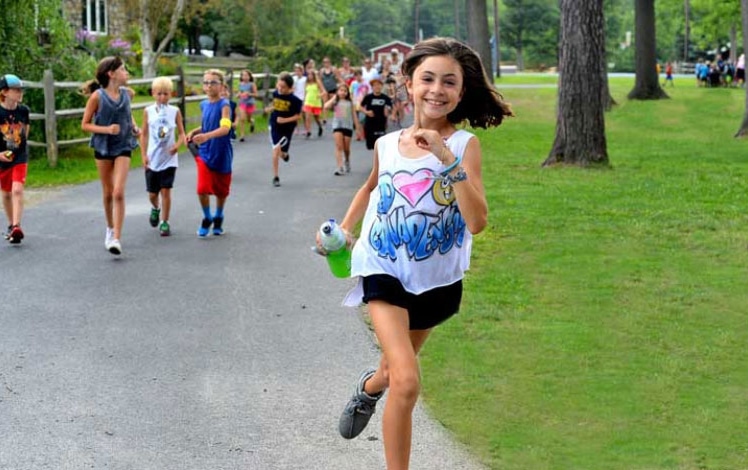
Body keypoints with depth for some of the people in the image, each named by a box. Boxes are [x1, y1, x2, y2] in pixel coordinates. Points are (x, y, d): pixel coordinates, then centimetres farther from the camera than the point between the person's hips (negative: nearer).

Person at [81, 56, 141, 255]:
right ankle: (110, 229, 34)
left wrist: (134, 127, 6)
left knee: (118, 193, -12)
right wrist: (106, 129, -22)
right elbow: (85, 125, -8)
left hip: (123, 147, 1)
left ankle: (116, 239, -14)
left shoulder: (127, 93, 0)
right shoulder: (97, 96, -12)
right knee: (108, 193, 11)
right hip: (103, 147, -1)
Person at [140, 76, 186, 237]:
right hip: (152, 159, 1)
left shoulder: (175, 111, -1)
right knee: (152, 193, 10)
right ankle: (155, 209, 43)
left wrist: (177, 145, -17)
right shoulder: (148, 111, 0)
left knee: (165, 191, -6)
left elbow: (181, 133, 3)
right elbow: (144, 134, 5)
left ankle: (164, 222, 6)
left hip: (169, 159, -1)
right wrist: (144, 155, -1)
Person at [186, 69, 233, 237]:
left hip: (221, 154, -3)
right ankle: (207, 219, 13)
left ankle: (218, 217, 40)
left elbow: (225, 128, -30)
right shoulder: (204, 104, 3)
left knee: (221, 190, 15)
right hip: (205, 153, 3)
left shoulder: (224, 105, -16)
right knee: (202, 189, -10)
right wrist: (194, 132, 0)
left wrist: (206, 136, -45)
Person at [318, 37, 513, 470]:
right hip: (385, 271, -1)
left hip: (436, 280, 1)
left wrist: (447, 158, -32)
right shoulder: (386, 145, -5)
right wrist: (344, 230, 10)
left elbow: (477, 222, -27)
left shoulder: (465, 145, -13)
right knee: (407, 382, -21)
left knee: (397, 369, 25)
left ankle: (369, 386, 61)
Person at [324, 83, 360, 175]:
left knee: (346, 148, 9)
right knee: (339, 146, -13)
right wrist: (334, 98, -7)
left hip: (348, 126, 2)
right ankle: (340, 167, -17)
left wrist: (357, 128, 6)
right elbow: (326, 106, -15)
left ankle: (347, 161, 39)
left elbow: (354, 115, 10)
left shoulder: (350, 102, 8)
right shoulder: (335, 102, 4)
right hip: (337, 126, -1)